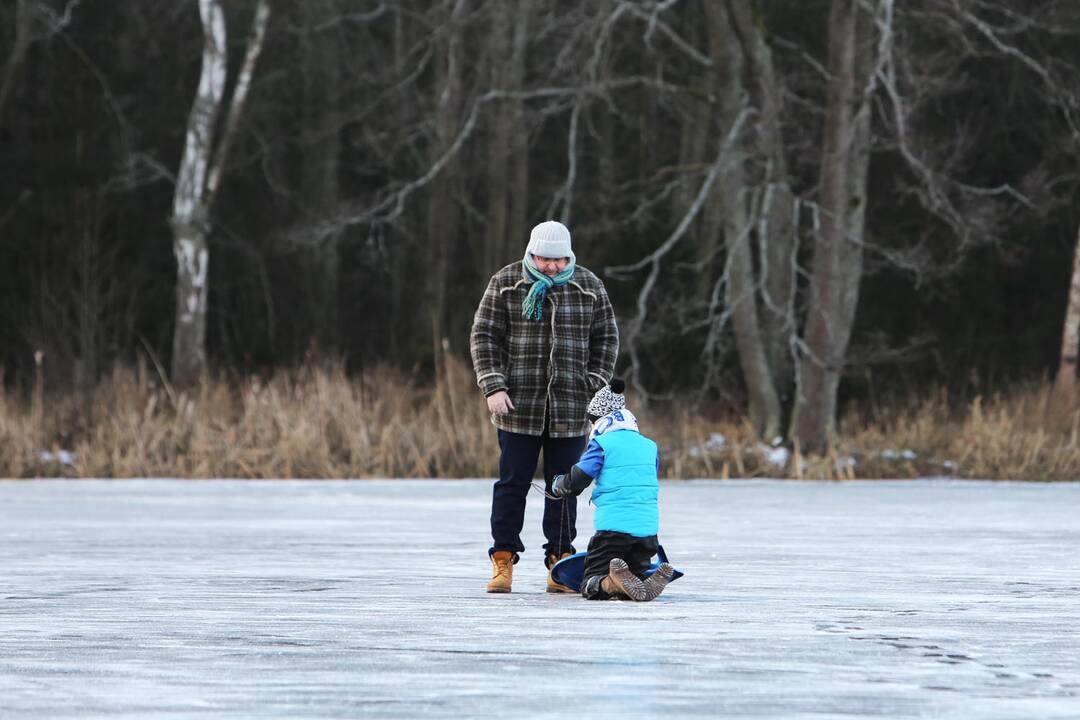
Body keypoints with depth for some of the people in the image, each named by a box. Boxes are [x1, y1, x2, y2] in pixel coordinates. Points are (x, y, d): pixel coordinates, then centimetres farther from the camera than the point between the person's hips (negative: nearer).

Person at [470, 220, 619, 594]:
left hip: (570, 409, 1)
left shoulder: (589, 287, 7)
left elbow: (606, 339, 11)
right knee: (513, 482, 0)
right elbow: (484, 336, 2)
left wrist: (594, 388, 0)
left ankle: (559, 562, 9)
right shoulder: (505, 284, 2)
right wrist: (493, 387, -7)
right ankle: (503, 562, 6)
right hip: (518, 406, -1)